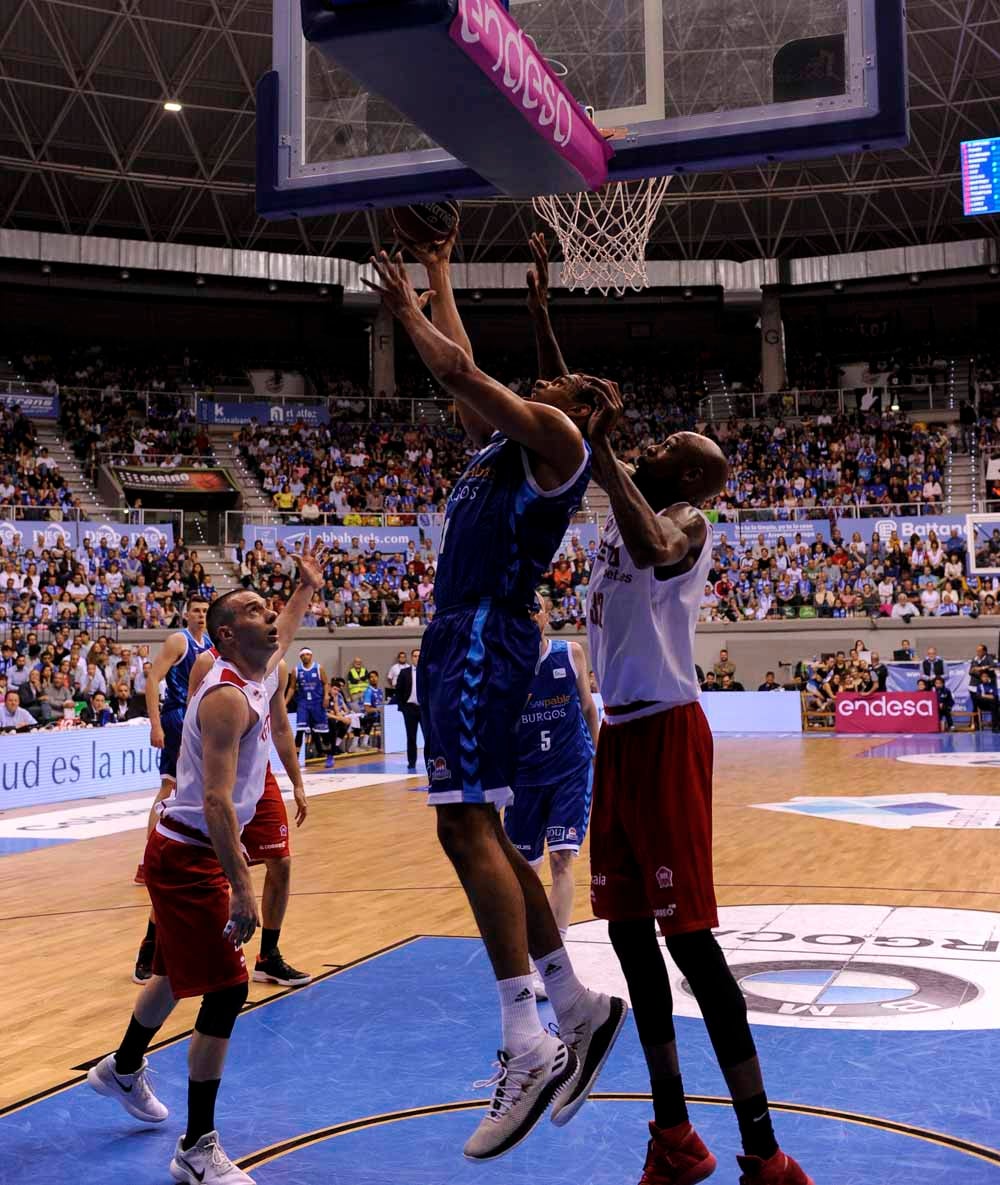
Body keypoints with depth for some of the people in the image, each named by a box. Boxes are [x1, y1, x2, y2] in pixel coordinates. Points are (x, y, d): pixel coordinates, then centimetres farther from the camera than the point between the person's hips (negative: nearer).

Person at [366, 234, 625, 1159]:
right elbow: (462, 375, 34)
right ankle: (578, 1009, 16)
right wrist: (438, 282, 39)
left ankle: (530, 1047, -15)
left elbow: (462, 371, -9)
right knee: (476, 829, 9)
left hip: (487, 636, -10)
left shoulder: (555, 439, -2)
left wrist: (406, 312, 6)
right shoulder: (505, 441, 23)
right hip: (457, 635, 10)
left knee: (466, 825, -17)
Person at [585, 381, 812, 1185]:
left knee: (687, 933, -10)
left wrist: (604, 449, -32)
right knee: (628, 929, 10)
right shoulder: (629, 508, 15)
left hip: (666, 733, -9)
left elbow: (653, 550, -35)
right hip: (620, 732, 9)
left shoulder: (687, 521, -10)